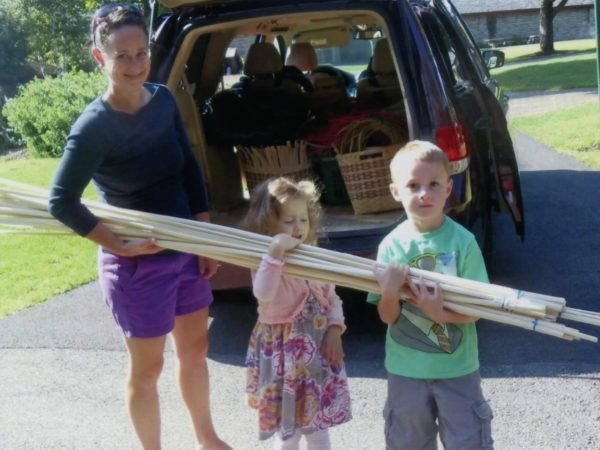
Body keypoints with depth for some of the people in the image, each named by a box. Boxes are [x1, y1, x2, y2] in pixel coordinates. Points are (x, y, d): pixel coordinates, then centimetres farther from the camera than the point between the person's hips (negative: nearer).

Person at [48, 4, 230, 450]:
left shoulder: (164, 100, -3)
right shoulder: (94, 126, -21)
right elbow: (61, 202, -19)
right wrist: (118, 244, -19)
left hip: (185, 250, 7)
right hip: (138, 263, -7)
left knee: (195, 350, 22)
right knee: (147, 368, 10)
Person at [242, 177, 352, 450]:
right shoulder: (266, 262, -15)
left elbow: (332, 298, 10)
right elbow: (264, 294, -36)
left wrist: (334, 329, -5)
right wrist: (276, 252, -40)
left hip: (318, 348, 6)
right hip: (284, 351, -6)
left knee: (319, 426, 18)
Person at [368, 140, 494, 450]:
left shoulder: (462, 241, -13)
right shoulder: (391, 246, -9)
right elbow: (387, 317, -6)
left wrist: (441, 313, -28)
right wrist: (389, 294, -26)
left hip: (457, 368, -1)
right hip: (406, 368, 2)